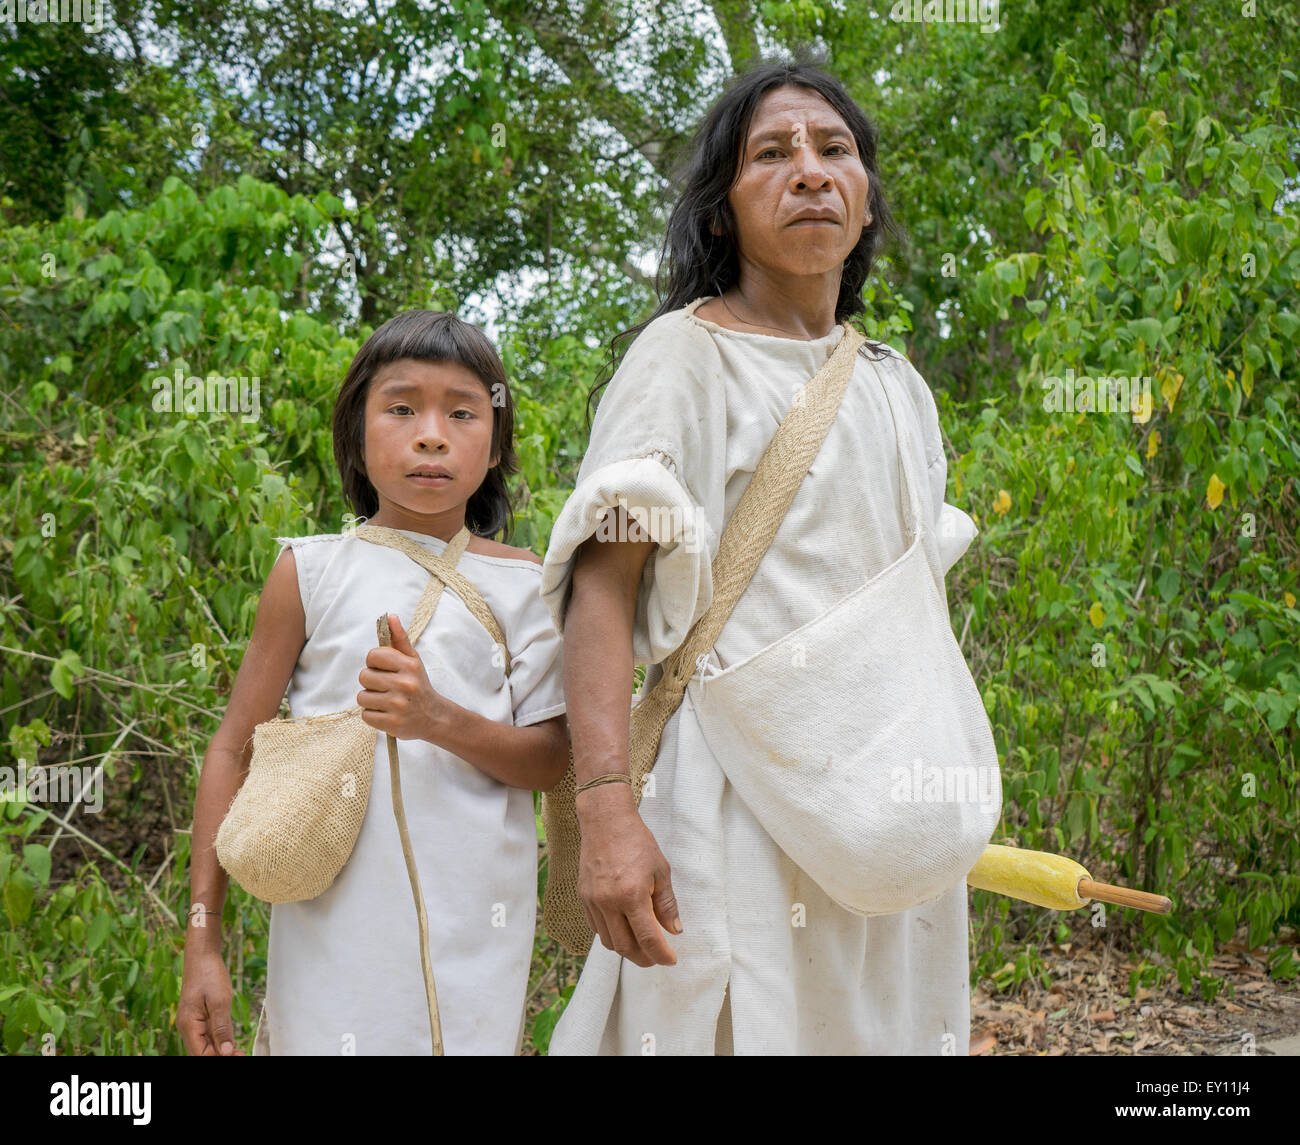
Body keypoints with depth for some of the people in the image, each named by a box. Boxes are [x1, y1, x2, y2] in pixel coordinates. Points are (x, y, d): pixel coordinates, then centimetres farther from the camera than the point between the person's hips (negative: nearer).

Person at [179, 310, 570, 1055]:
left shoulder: (521, 582, 3)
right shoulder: (314, 572, 1)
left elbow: (551, 759, 1)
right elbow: (235, 749, 4)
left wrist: (440, 719, -18)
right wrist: (203, 943, 1)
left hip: (474, 924, 1)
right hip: (334, 922, -1)